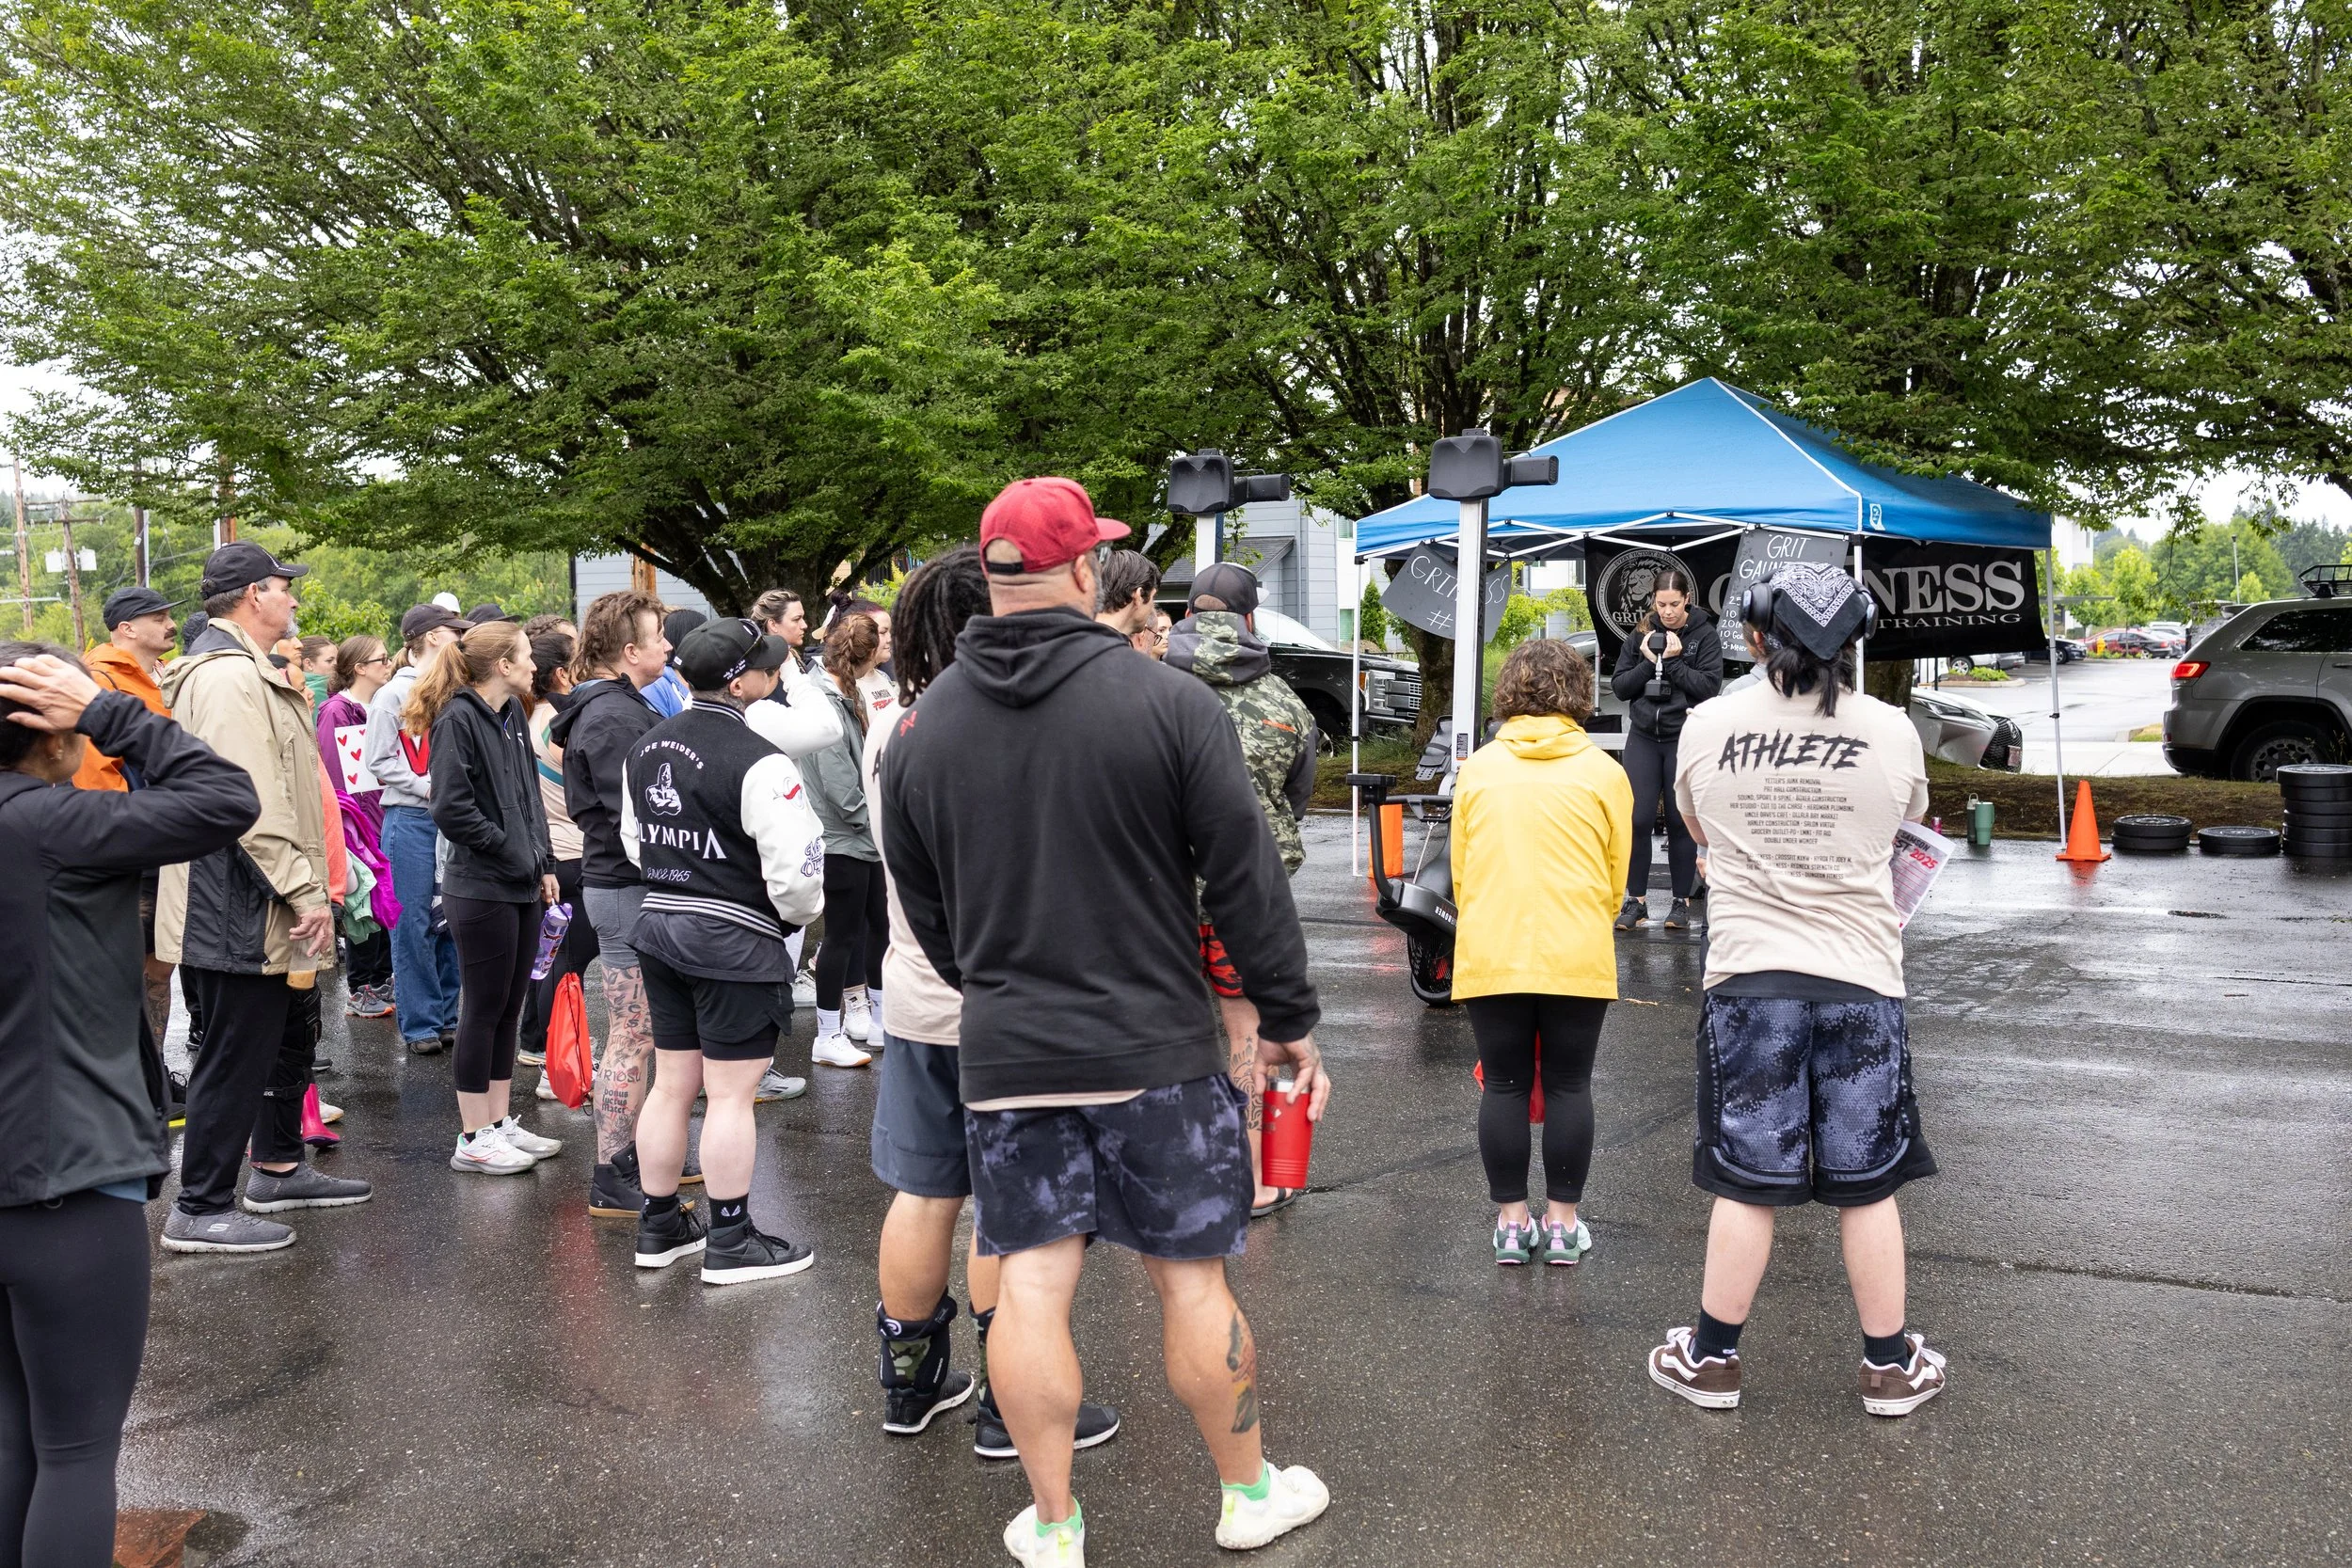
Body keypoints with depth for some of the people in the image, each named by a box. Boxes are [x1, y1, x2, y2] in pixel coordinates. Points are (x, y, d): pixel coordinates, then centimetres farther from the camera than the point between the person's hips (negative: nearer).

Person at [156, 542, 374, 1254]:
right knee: (236, 1055, -3)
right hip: (242, 909, -11)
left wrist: (305, 887, 20)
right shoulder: (229, 676, -19)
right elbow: (253, 801, -27)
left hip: (263, 909, 11)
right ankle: (200, 1210, 8)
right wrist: (304, 890, -25)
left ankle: (279, 1169, 36)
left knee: (291, 1034, 22)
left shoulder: (245, 671, 16)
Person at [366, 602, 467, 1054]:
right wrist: (427, 786, -14)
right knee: (413, 926, 0)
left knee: (450, 922, 9)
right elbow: (379, 761, -7)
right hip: (410, 820, -5)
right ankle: (419, 1025, 9)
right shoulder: (394, 694, -4)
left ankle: (447, 1017, 19)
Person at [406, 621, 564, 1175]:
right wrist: (512, 852, -14)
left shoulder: (513, 713, 12)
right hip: (482, 890, -8)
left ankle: (502, 1123, 24)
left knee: (508, 1009, 14)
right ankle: (473, 1140, 10)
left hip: (523, 886, 8)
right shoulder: (458, 719, -13)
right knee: (483, 1010, 0)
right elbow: (452, 810, -19)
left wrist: (544, 864, 11)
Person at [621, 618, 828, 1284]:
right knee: (731, 1093, 1)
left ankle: (659, 1227, 27)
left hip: (658, 923, 8)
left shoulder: (646, 747, 7)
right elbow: (795, 865, -21)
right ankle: (731, 1242, 10)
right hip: (734, 937, -8)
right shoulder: (758, 761, -20)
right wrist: (799, 913, 0)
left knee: (671, 1084, 16)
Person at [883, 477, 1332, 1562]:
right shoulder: (1169, 702, -11)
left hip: (1004, 1056, 3)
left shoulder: (919, 728, 1)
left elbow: (923, 910, 11)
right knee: (1191, 1276, 10)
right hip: (1156, 1045, -2)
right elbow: (1246, 878, -8)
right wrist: (1288, 1017, 2)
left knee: (1030, 1284, 8)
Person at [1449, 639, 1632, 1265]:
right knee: (1567, 1085, 10)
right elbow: (1616, 874, 7)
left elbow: (1460, 868, 11)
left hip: (1489, 955, 1)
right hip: (1577, 957, -1)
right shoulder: (1602, 771, 3)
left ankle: (1512, 1222, 17)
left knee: (1504, 1086, 10)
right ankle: (1562, 1224, 17)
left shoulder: (1478, 768, 7)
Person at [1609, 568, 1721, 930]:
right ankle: (1636, 900, 8)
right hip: (1643, 737, 2)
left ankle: (1682, 901, 14)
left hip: (1684, 739, -2)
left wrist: (1674, 661, -15)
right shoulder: (1640, 635, 7)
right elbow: (1619, 687, 4)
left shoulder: (1704, 636, -1)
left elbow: (1710, 686, -10)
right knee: (1638, 819, -2)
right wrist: (1648, 662, -9)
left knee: (1680, 822, 4)